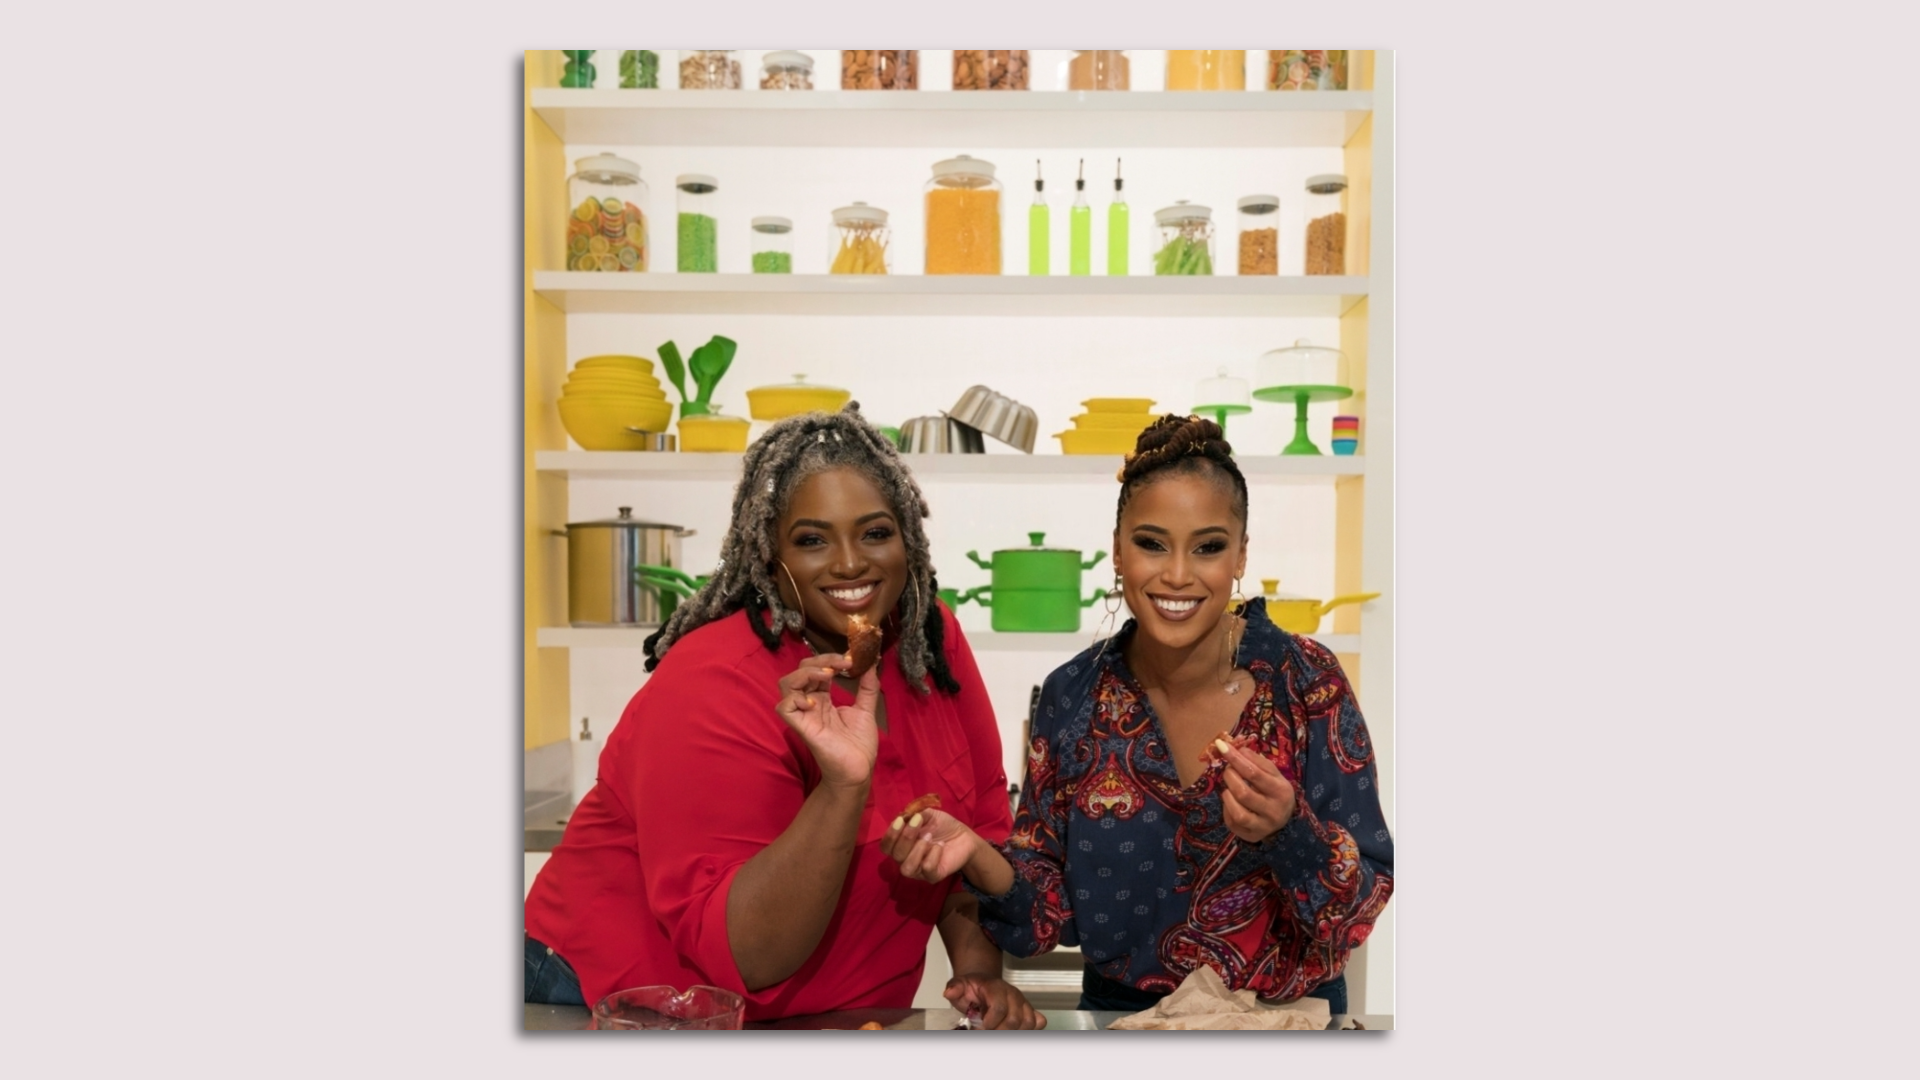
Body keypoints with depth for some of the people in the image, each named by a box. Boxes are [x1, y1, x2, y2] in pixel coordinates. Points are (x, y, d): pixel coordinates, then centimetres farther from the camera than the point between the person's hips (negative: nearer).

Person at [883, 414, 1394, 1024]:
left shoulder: (1306, 682, -10)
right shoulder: (1073, 695, -6)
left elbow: (1365, 904, -8)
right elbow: (1055, 909, -1)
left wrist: (1287, 830, -26)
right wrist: (978, 857, -20)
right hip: (1121, 1013, 1)